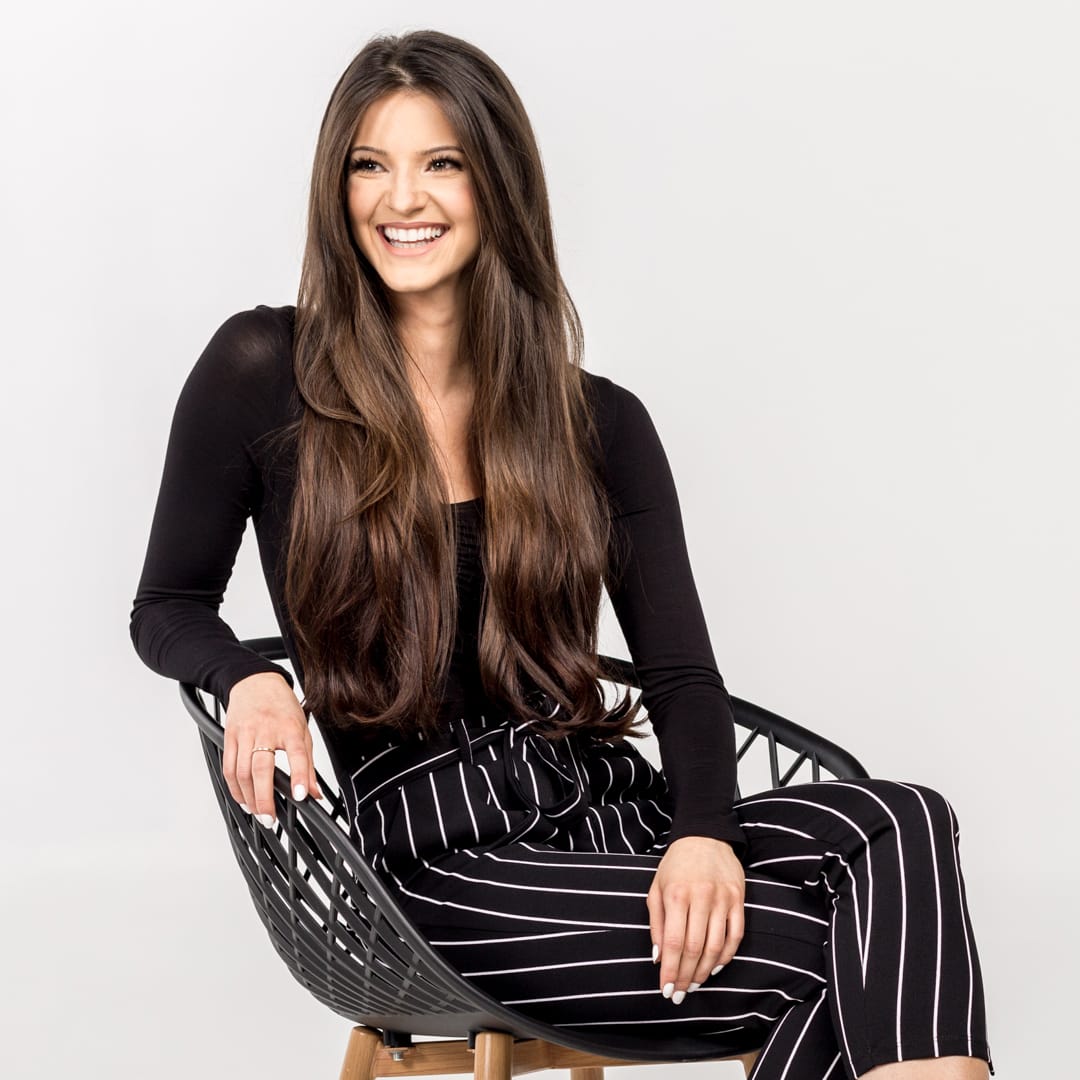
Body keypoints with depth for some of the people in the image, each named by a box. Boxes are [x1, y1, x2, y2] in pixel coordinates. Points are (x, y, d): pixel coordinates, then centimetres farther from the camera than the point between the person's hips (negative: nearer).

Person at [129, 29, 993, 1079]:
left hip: (609, 809, 4)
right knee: (836, 954, -26)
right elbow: (166, 607, 7)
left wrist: (704, 834, -16)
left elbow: (683, 676, 5)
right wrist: (250, 678, -17)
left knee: (899, 823, -27)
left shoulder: (596, 422, 9)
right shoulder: (264, 374, 1)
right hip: (439, 866, -4)